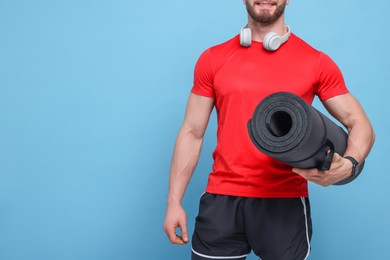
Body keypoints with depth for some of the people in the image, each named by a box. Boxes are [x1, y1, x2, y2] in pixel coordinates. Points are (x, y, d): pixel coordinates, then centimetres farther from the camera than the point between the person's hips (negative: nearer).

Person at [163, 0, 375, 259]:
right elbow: (192, 133, 7)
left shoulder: (317, 63, 2)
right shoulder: (213, 59, 6)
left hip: (285, 201, 0)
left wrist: (347, 165, -18)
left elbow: (360, 124, 4)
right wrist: (174, 202, 3)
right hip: (222, 198, 1)